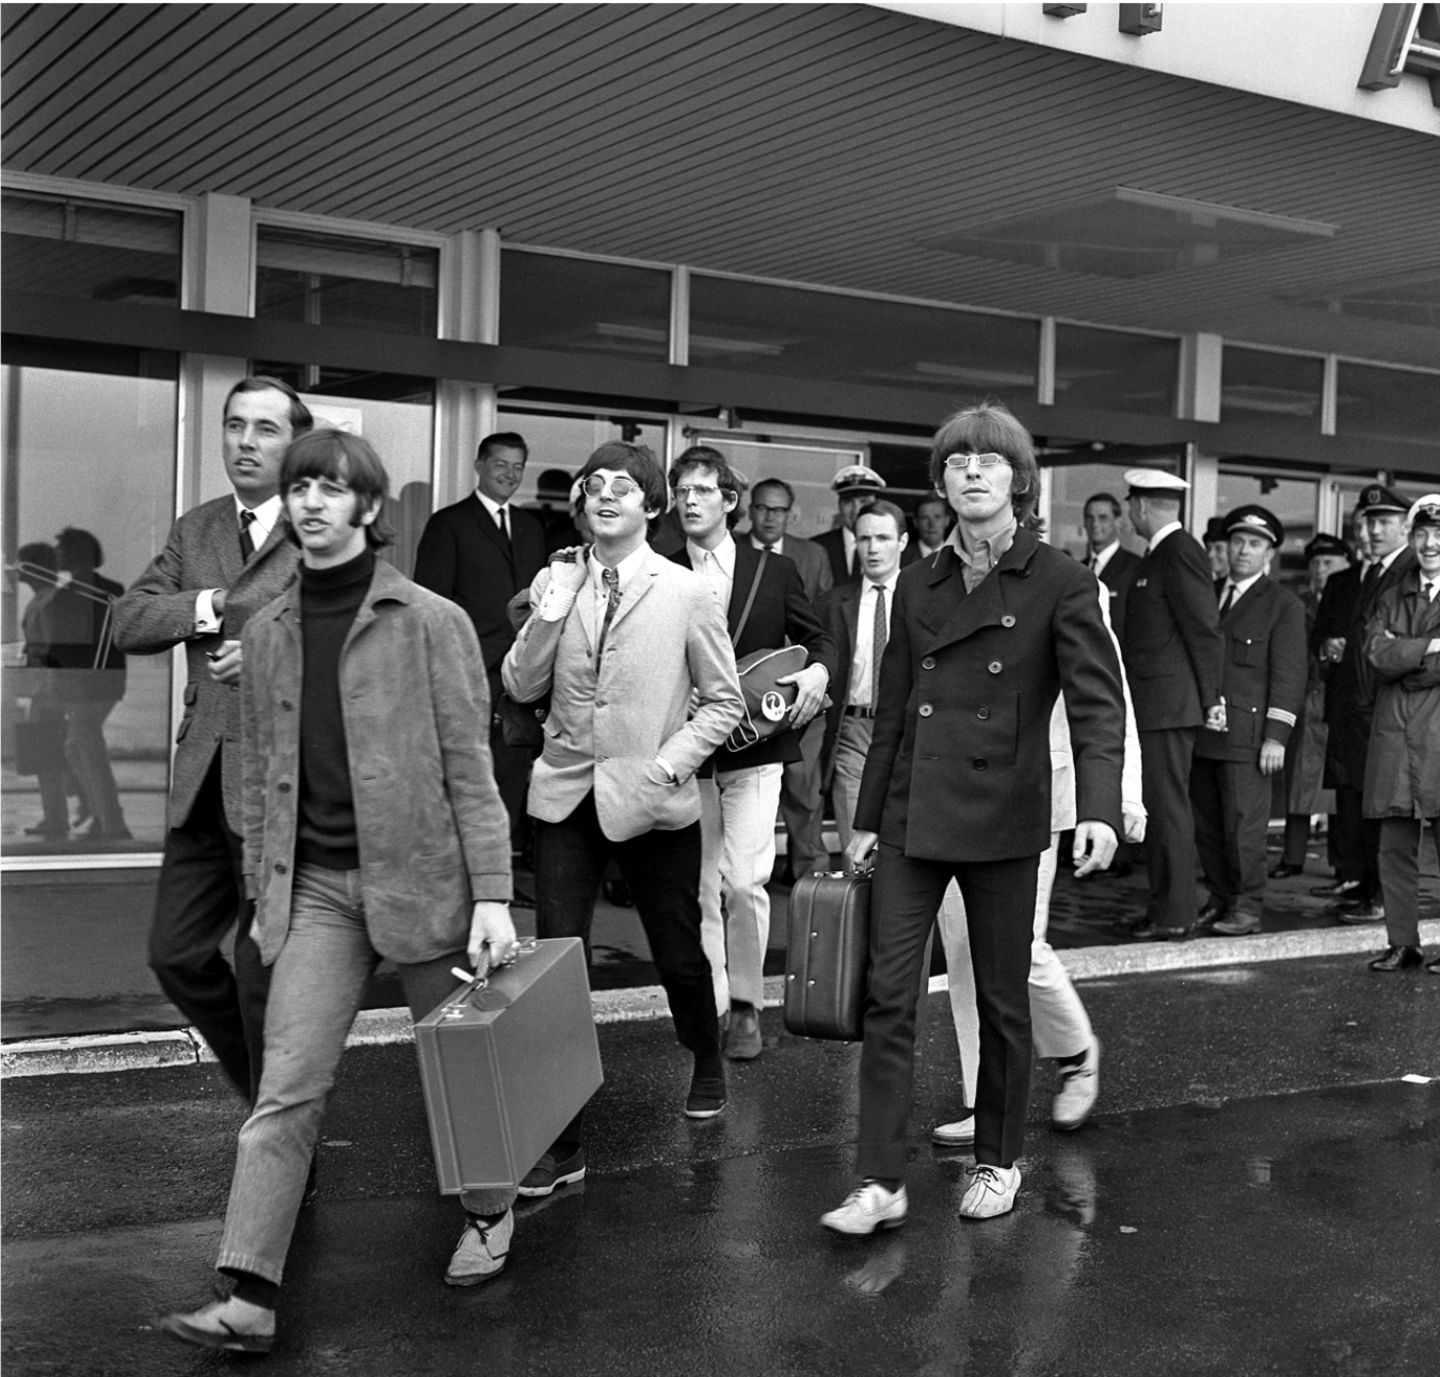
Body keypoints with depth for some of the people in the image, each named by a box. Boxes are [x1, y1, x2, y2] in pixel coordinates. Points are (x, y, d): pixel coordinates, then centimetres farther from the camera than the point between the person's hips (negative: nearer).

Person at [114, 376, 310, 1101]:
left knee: (265, 968, 1)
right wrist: (205, 608, -9)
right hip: (204, 776, 6)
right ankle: (267, 1093, 30)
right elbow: (129, 623, 7)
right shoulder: (194, 530, 14)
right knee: (176, 953, 9)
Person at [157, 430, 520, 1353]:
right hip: (315, 886, 3)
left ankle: (489, 1214, 37)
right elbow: (264, 773, 13)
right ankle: (250, 1299, -3)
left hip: (419, 875, -3)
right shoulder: (268, 631, 8)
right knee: (287, 1089, -4)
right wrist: (265, 893, 11)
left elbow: (468, 767, -8)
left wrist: (490, 895, -13)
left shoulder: (431, 623, -6)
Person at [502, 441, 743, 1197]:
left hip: (652, 799, -1)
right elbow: (521, 688, 3)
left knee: (678, 951, 11)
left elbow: (723, 700, 2)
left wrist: (671, 762, -11)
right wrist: (546, 621, -13)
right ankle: (561, 1141, 3)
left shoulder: (688, 593, -3)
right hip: (565, 793, 2)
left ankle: (706, 1064, 43)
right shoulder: (555, 581, 4)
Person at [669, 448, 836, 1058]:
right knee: (700, 887, 5)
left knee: (744, 881, -7)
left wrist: (819, 671, -7)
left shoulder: (774, 571, 5)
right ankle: (709, 1007, 16)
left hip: (754, 743, -1)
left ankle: (745, 1006, 9)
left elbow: (818, 638, 14)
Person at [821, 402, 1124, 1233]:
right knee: (889, 996, -2)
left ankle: (999, 1162, 27)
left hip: (1004, 821, -4)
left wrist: (1101, 808, -25)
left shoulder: (1060, 584, -4)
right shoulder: (919, 586, 10)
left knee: (1002, 1000, 9)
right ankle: (883, 1182, 5)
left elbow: (1098, 703, -11)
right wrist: (868, 818, 14)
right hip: (913, 820, 4)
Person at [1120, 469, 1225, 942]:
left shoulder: (1181, 553, -13)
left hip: (1168, 705, -10)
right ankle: (1166, 907, 20)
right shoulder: (1159, 554, 16)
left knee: (1168, 807, -6)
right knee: (1158, 807, 13)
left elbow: (1205, 631, -14)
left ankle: (1174, 915, -1)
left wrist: (1210, 701, -13)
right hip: (1153, 705, 10)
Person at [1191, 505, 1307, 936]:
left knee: (1243, 823, -5)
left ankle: (1247, 907, 4)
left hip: (1247, 734, -5)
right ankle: (1220, 899, 18)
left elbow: (1288, 676, -4)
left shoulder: (1284, 605, 1)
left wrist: (1276, 737, -12)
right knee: (1206, 822, 7)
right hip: (1201, 730, 5)